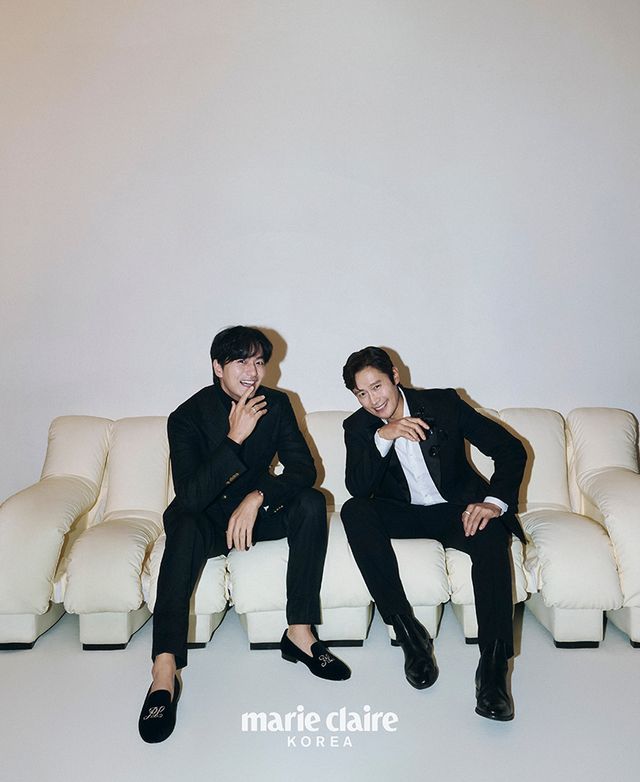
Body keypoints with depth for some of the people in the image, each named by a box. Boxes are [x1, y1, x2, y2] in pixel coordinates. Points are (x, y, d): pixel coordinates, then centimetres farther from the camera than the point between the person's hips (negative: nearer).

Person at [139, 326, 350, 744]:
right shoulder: (188, 416, -18)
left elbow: (304, 469, -12)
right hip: (204, 517, -3)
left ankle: (300, 632, -18)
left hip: (255, 509, 4)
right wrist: (235, 439, -35)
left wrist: (257, 498, -30)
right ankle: (165, 671, -36)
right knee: (186, 526, -36)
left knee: (312, 503, -23)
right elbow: (189, 496, -28)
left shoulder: (276, 404, -7)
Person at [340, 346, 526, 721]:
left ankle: (493, 665, -32)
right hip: (404, 514, 2)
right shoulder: (358, 427, -1)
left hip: (459, 509, -2)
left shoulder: (443, 403, -7)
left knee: (491, 534, -35)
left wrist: (495, 502, -26)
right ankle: (409, 633, -26)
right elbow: (358, 488, -16)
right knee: (354, 511, -28)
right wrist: (383, 436, -30)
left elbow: (511, 449, -9)